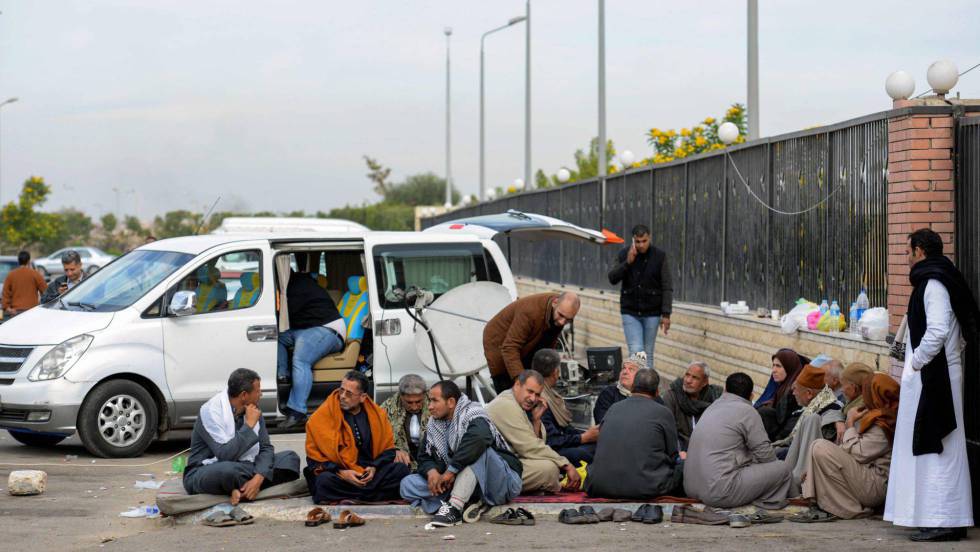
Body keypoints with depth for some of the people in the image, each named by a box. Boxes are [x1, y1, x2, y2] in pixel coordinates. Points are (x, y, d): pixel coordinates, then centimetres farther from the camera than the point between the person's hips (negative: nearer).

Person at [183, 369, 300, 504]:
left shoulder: (253, 410, 1)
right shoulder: (211, 411, -20)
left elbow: (266, 448, -2)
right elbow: (225, 455, -28)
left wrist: (258, 477, -21)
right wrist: (249, 425, -23)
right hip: (206, 472, -7)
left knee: (290, 458, -6)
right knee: (229, 470, -42)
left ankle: (244, 489, -16)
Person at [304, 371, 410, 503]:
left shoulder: (377, 414, 6)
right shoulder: (321, 417, -4)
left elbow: (388, 449, 12)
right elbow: (314, 457, -3)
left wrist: (374, 468, -8)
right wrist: (341, 473, -16)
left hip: (370, 473, 3)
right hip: (338, 475, -3)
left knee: (401, 469, -22)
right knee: (324, 481, -36)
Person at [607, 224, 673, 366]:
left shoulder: (660, 256, -3)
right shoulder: (624, 255, 1)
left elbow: (667, 287, -4)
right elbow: (612, 278, -6)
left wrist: (666, 314, -10)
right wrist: (627, 262, -19)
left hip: (651, 313, 0)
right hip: (630, 312, 0)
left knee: (648, 353, 5)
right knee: (636, 352, -10)